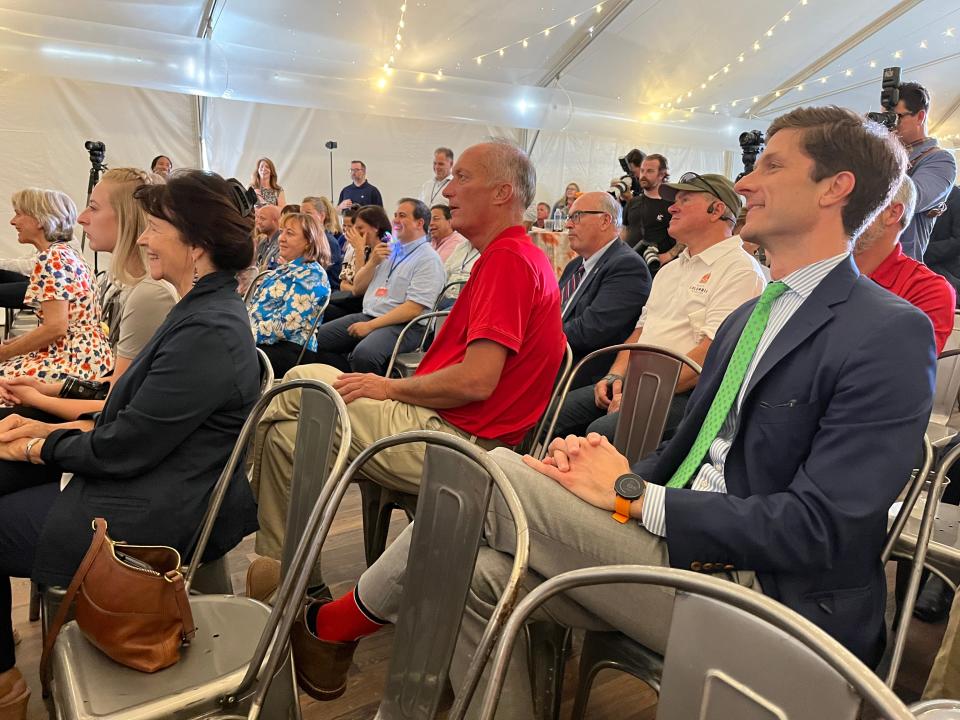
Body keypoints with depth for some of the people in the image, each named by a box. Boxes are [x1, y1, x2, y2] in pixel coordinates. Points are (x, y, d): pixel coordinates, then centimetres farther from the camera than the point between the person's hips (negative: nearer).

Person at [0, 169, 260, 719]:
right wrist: (52, 429, 4)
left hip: (155, 520, -9)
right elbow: (136, 418, 12)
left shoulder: (206, 333, -27)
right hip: (165, 490, 9)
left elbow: (121, 450, -22)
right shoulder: (207, 309, 6)